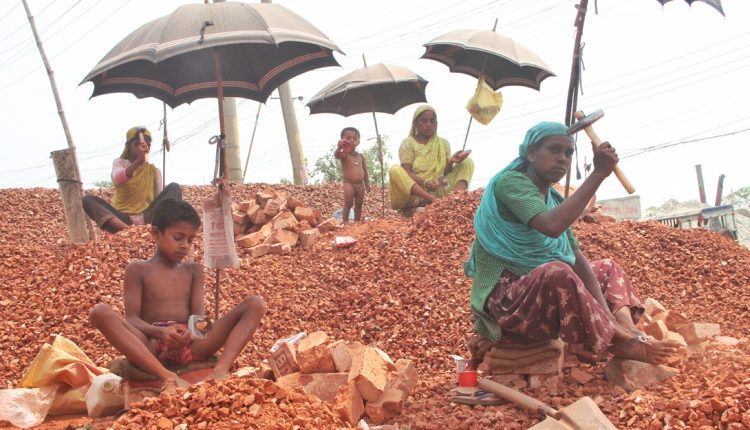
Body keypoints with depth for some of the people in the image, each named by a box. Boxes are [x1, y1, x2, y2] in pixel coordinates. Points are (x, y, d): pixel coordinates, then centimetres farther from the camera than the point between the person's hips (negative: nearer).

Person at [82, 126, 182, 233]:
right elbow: (117, 179, -18)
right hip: (123, 218, -1)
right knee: (87, 200, -25)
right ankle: (126, 229, -46)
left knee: (174, 187, -16)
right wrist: (138, 161, -34)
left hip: (147, 218, 1)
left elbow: (160, 197, 4)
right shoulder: (119, 163, 6)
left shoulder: (154, 170, 11)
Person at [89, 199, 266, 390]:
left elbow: (198, 315, 7)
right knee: (100, 312, -30)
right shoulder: (137, 270, 10)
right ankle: (168, 377, -41)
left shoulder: (193, 270, 19)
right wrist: (161, 332, -23)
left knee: (255, 304, -11)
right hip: (151, 347, -2)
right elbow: (131, 320, -1)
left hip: (190, 345, 3)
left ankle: (220, 371, -34)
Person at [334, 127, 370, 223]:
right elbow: (336, 155, -34)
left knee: (359, 204, 11)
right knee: (348, 204, -8)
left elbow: (364, 170, 16)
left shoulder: (361, 156, 9)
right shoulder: (344, 155, -9)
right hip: (349, 184, -6)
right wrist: (339, 147, -56)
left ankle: (357, 222, 19)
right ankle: (345, 222, -3)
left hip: (360, 184, 6)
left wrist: (367, 183, 13)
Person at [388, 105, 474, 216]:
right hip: (414, 192, -3)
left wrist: (451, 162, -17)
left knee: (467, 162, -5)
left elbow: (445, 172, 6)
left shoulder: (443, 143, 16)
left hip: (438, 189, 3)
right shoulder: (408, 143, 6)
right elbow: (406, 172, -7)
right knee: (395, 171, -30)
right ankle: (434, 200, -45)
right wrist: (424, 182, -26)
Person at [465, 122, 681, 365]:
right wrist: (598, 174, -25)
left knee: (608, 269, 16)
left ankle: (628, 333, -14)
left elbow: (579, 261, 4)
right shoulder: (510, 182, -12)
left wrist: (607, 315, -10)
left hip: (545, 296, 10)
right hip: (506, 302, -9)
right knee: (557, 272, -36)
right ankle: (619, 344, -18)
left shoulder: (554, 200, 13)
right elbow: (552, 225, -31)